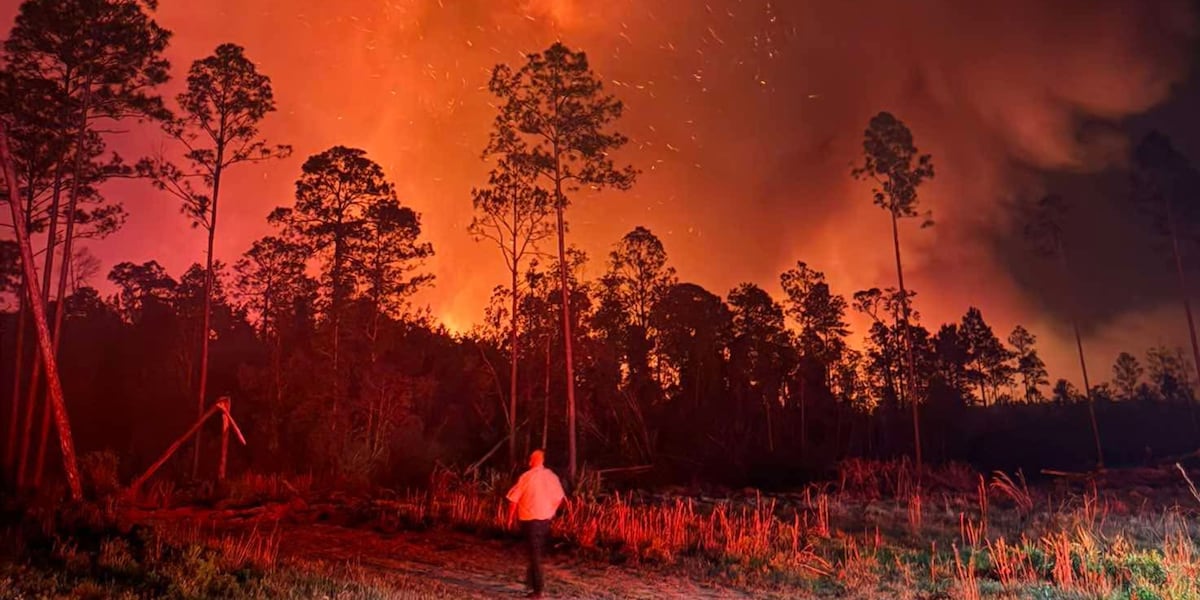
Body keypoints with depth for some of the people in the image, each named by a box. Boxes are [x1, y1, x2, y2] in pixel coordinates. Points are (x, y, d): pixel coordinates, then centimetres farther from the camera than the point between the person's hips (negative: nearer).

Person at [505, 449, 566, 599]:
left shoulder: (526, 477, -12)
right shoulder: (552, 476, 1)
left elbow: (513, 499, -11)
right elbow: (559, 498, 9)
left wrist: (510, 518, 1)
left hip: (530, 519, -5)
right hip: (545, 519, 5)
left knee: (535, 553, 0)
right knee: (538, 551, 22)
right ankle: (531, 579, 34)